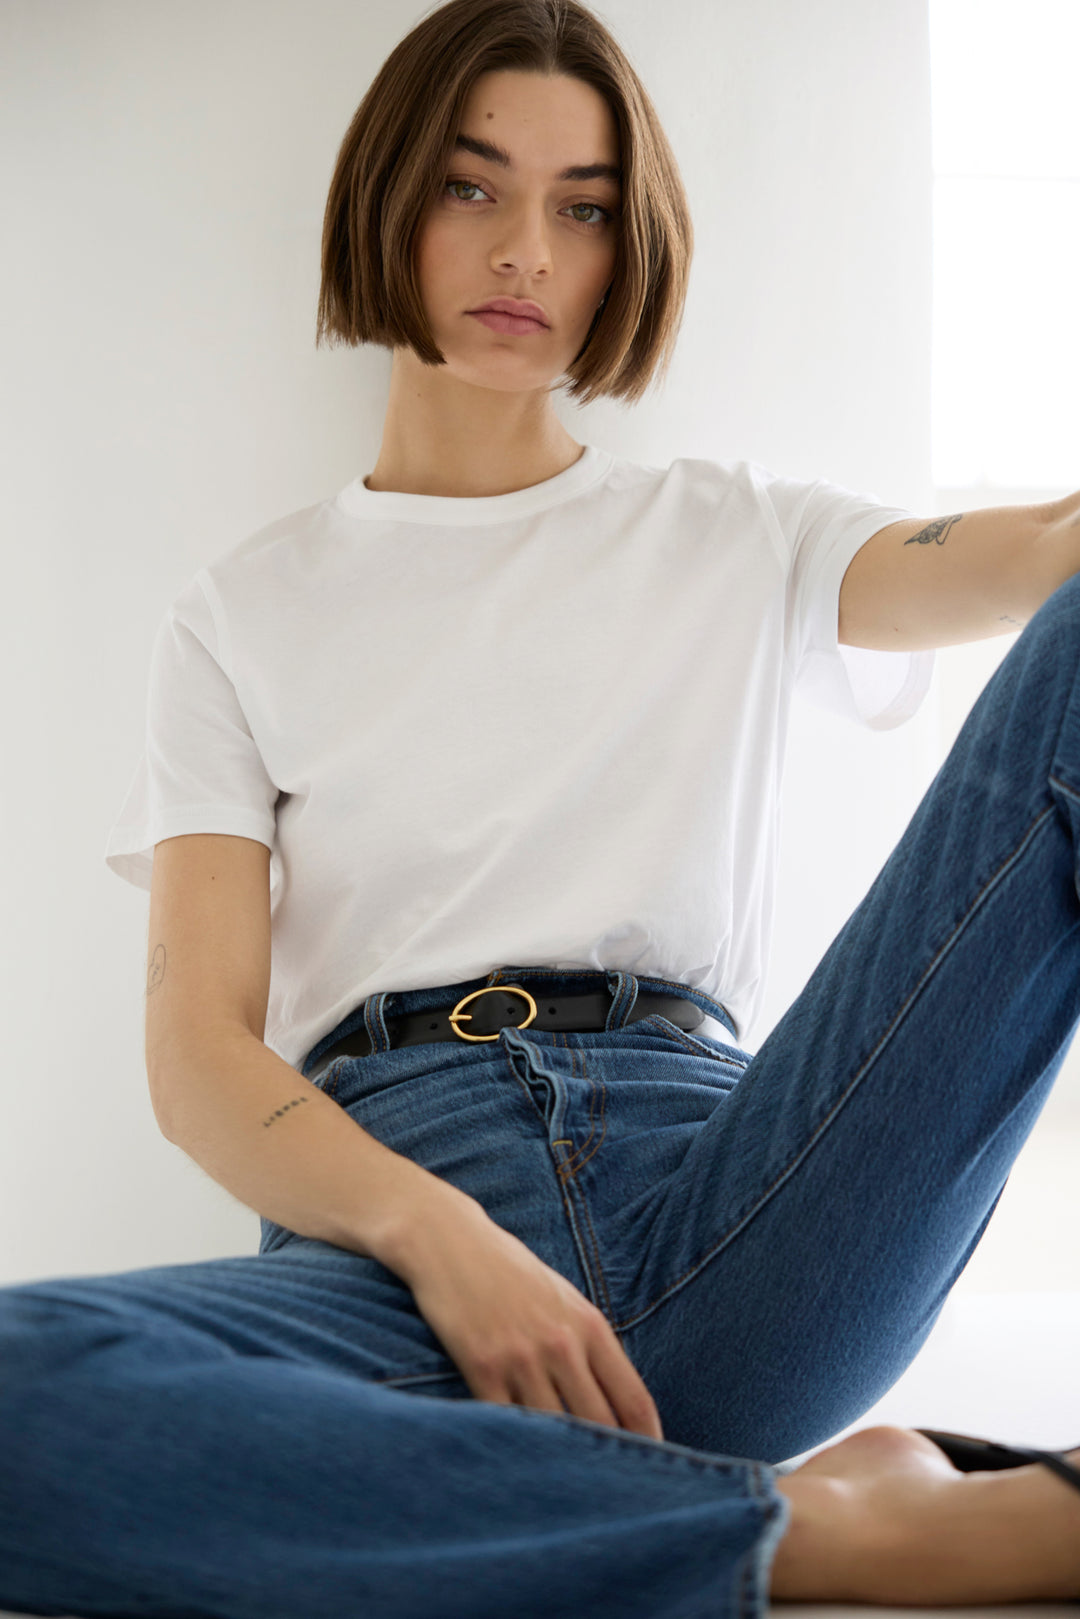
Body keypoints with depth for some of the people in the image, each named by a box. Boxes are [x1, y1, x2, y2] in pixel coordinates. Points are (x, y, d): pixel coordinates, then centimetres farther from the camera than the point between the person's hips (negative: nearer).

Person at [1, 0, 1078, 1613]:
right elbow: (200, 1053, 4)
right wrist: (436, 1233, -16)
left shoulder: (737, 543, 19)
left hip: (709, 1203, 1)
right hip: (382, 1222, 0)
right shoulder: (248, 615, 16)